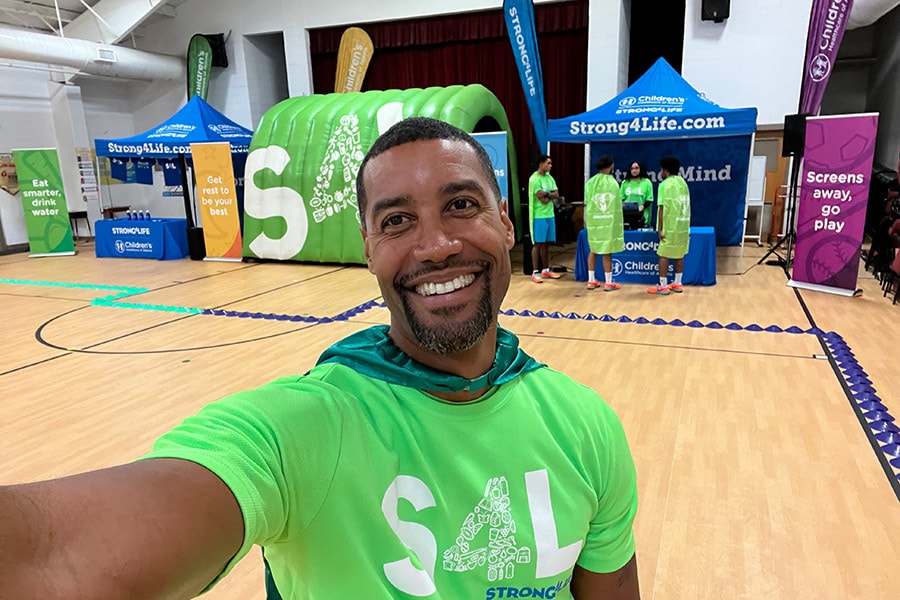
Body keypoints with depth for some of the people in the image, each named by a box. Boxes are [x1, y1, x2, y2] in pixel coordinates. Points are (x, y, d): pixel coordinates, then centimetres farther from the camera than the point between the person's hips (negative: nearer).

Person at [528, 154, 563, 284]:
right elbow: (543, 199, -18)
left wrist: (546, 193, -11)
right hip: (539, 216, -7)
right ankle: (535, 272, 0)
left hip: (550, 215, 7)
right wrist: (550, 194, -1)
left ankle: (545, 270, 21)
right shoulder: (534, 179, -12)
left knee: (546, 243, 12)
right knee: (538, 244, -4)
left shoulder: (550, 178, 12)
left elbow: (556, 195, 4)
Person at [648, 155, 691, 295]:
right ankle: (677, 284, 19)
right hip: (683, 225, 7)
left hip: (670, 226, -7)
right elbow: (686, 205, 13)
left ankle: (663, 286, -1)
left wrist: (660, 228, -13)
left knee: (664, 255, -1)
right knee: (679, 254, 12)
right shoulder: (683, 182, 11)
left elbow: (662, 208, -15)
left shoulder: (665, 184, -10)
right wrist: (687, 226, 18)